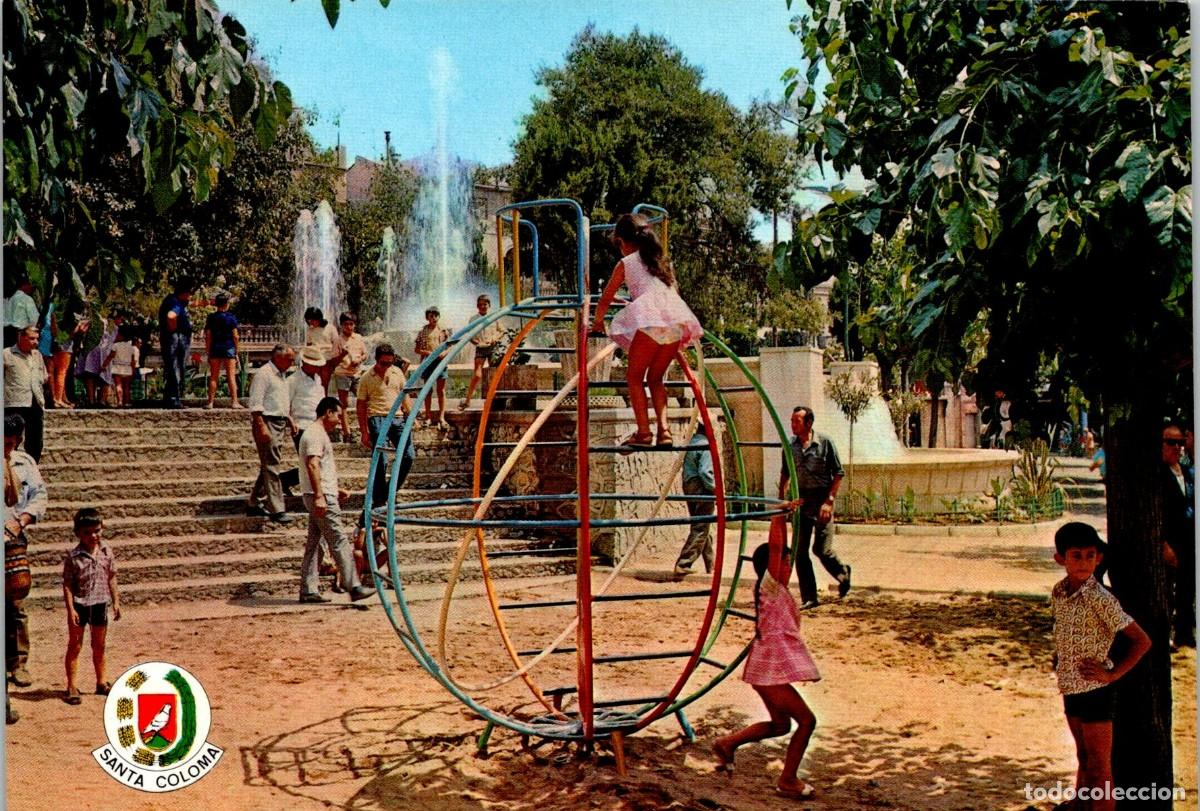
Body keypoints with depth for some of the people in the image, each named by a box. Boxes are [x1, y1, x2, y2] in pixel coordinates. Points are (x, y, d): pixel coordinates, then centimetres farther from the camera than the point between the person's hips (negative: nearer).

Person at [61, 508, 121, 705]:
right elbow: (67, 584, -11)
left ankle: (101, 682, 27)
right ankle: (71, 687, 8)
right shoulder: (74, 556, -12)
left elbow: (111, 578, 7)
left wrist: (116, 601, 6)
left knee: (99, 646, 15)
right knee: (75, 646, 4)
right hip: (80, 605, -4)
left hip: (100, 604, 4)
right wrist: (70, 609, -15)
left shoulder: (106, 552, -1)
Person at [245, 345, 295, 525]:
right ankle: (276, 510, -9)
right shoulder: (263, 374, -11)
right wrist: (261, 427, -22)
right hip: (267, 422, -10)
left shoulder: (280, 375, 18)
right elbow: (256, 404, -17)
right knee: (272, 467, -9)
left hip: (279, 423, 10)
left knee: (269, 466, 13)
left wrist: (289, 419, 19)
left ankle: (255, 504, 21)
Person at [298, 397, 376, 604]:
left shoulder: (317, 433, 21)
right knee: (339, 542, -9)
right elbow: (312, 465, -22)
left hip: (321, 496, 11)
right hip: (322, 497, -11)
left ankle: (308, 590, 10)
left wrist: (335, 491, 25)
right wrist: (319, 496, -27)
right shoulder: (315, 434, -12)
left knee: (313, 544, 9)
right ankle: (354, 587, -7)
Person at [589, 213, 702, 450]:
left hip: (649, 321, -5)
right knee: (655, 378, 17)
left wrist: (598, 322, 40)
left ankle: (644, 432, -4)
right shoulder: (663, 261, 29)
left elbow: (606, 298, 23)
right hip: (677, 321, 5)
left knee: (634, 377, 6)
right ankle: (664, 428, 3)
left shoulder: (625, 263, 15)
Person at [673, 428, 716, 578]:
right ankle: (683, 565, -10)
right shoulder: (705, 445, -15)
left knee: (702, 528, 16)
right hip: (702, 491, -10)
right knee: (700, 530, -5)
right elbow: (705, 472, -22)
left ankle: (711, 566, 25)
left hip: (689, 487, 10)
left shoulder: (690, 443, 12)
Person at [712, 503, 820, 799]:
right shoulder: (769, 586, -15)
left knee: (780, 724, 20)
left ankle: (727, 743, 27)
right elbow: (774, 548, -25)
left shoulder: (778, 588, 10)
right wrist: (778, 517, -22)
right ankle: (787, 780, 4)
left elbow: (779, 548, 19)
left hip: (770, 668, 10)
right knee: (806, 720, -4)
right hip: (770, 669, -10)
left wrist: (784, 518, 15)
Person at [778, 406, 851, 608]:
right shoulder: (790, 445, 4)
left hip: (822, 499, -4)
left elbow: (838, 474, -6)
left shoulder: (825, 443, -7)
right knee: (799, 552, 0)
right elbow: (785, 473, 16)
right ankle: (809, 598, 9)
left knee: (822, 549, -4)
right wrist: (781, 498, 10)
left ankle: (843, 573, 28)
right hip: (801, 500, 4)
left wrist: (829, 501, -13)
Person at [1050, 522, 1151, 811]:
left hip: (1094, 688, -7)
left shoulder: (1100, 599, -19)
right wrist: (1057, 657, 7)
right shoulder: (1058, 592, 1)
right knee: (1084, 759, 21)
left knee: (1099, 768, 0)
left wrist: (1112, 674, -16)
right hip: (1070, 687, 7)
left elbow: (1142, 640, -17)